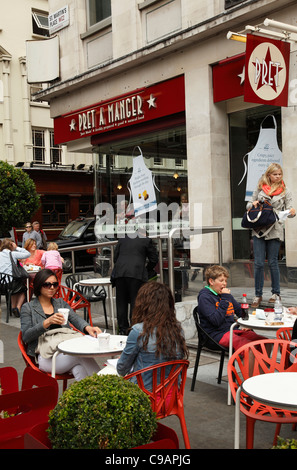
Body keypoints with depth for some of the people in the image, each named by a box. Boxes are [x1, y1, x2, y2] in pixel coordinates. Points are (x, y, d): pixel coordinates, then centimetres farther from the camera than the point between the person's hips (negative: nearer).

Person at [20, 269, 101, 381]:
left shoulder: (61, 303, 23)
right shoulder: (28, 308, 9)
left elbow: (76, 319, 4)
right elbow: (26, 336, -3)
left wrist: (87, 327, -20)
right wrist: (47, 322, -19)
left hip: (66, 352, 4)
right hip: (45, 357, -4)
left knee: (79, 369, -35)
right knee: (83, 356, -32)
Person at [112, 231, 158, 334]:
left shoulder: (122, 239, 21)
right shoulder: (146, 240, 11)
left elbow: (115, 257, 24)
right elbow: (154, 259, 12)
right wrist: (147, 270, 27)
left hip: (119, 273, 3)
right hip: (137, 274, -3)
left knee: (121, 302, 9)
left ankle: (122, 329, 14)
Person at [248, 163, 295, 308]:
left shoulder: (285, 191, 6)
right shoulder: (260, 188, 9)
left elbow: (288, 211, 2)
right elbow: (249, 205, 16)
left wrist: (292, 212, -21)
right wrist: (253, 204, -7)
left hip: (275, 230, -1)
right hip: (258, 230, 1)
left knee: (272, 262, 3)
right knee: (258, 263, -1)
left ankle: (276, 293, 19)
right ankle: (258, 295, 10)